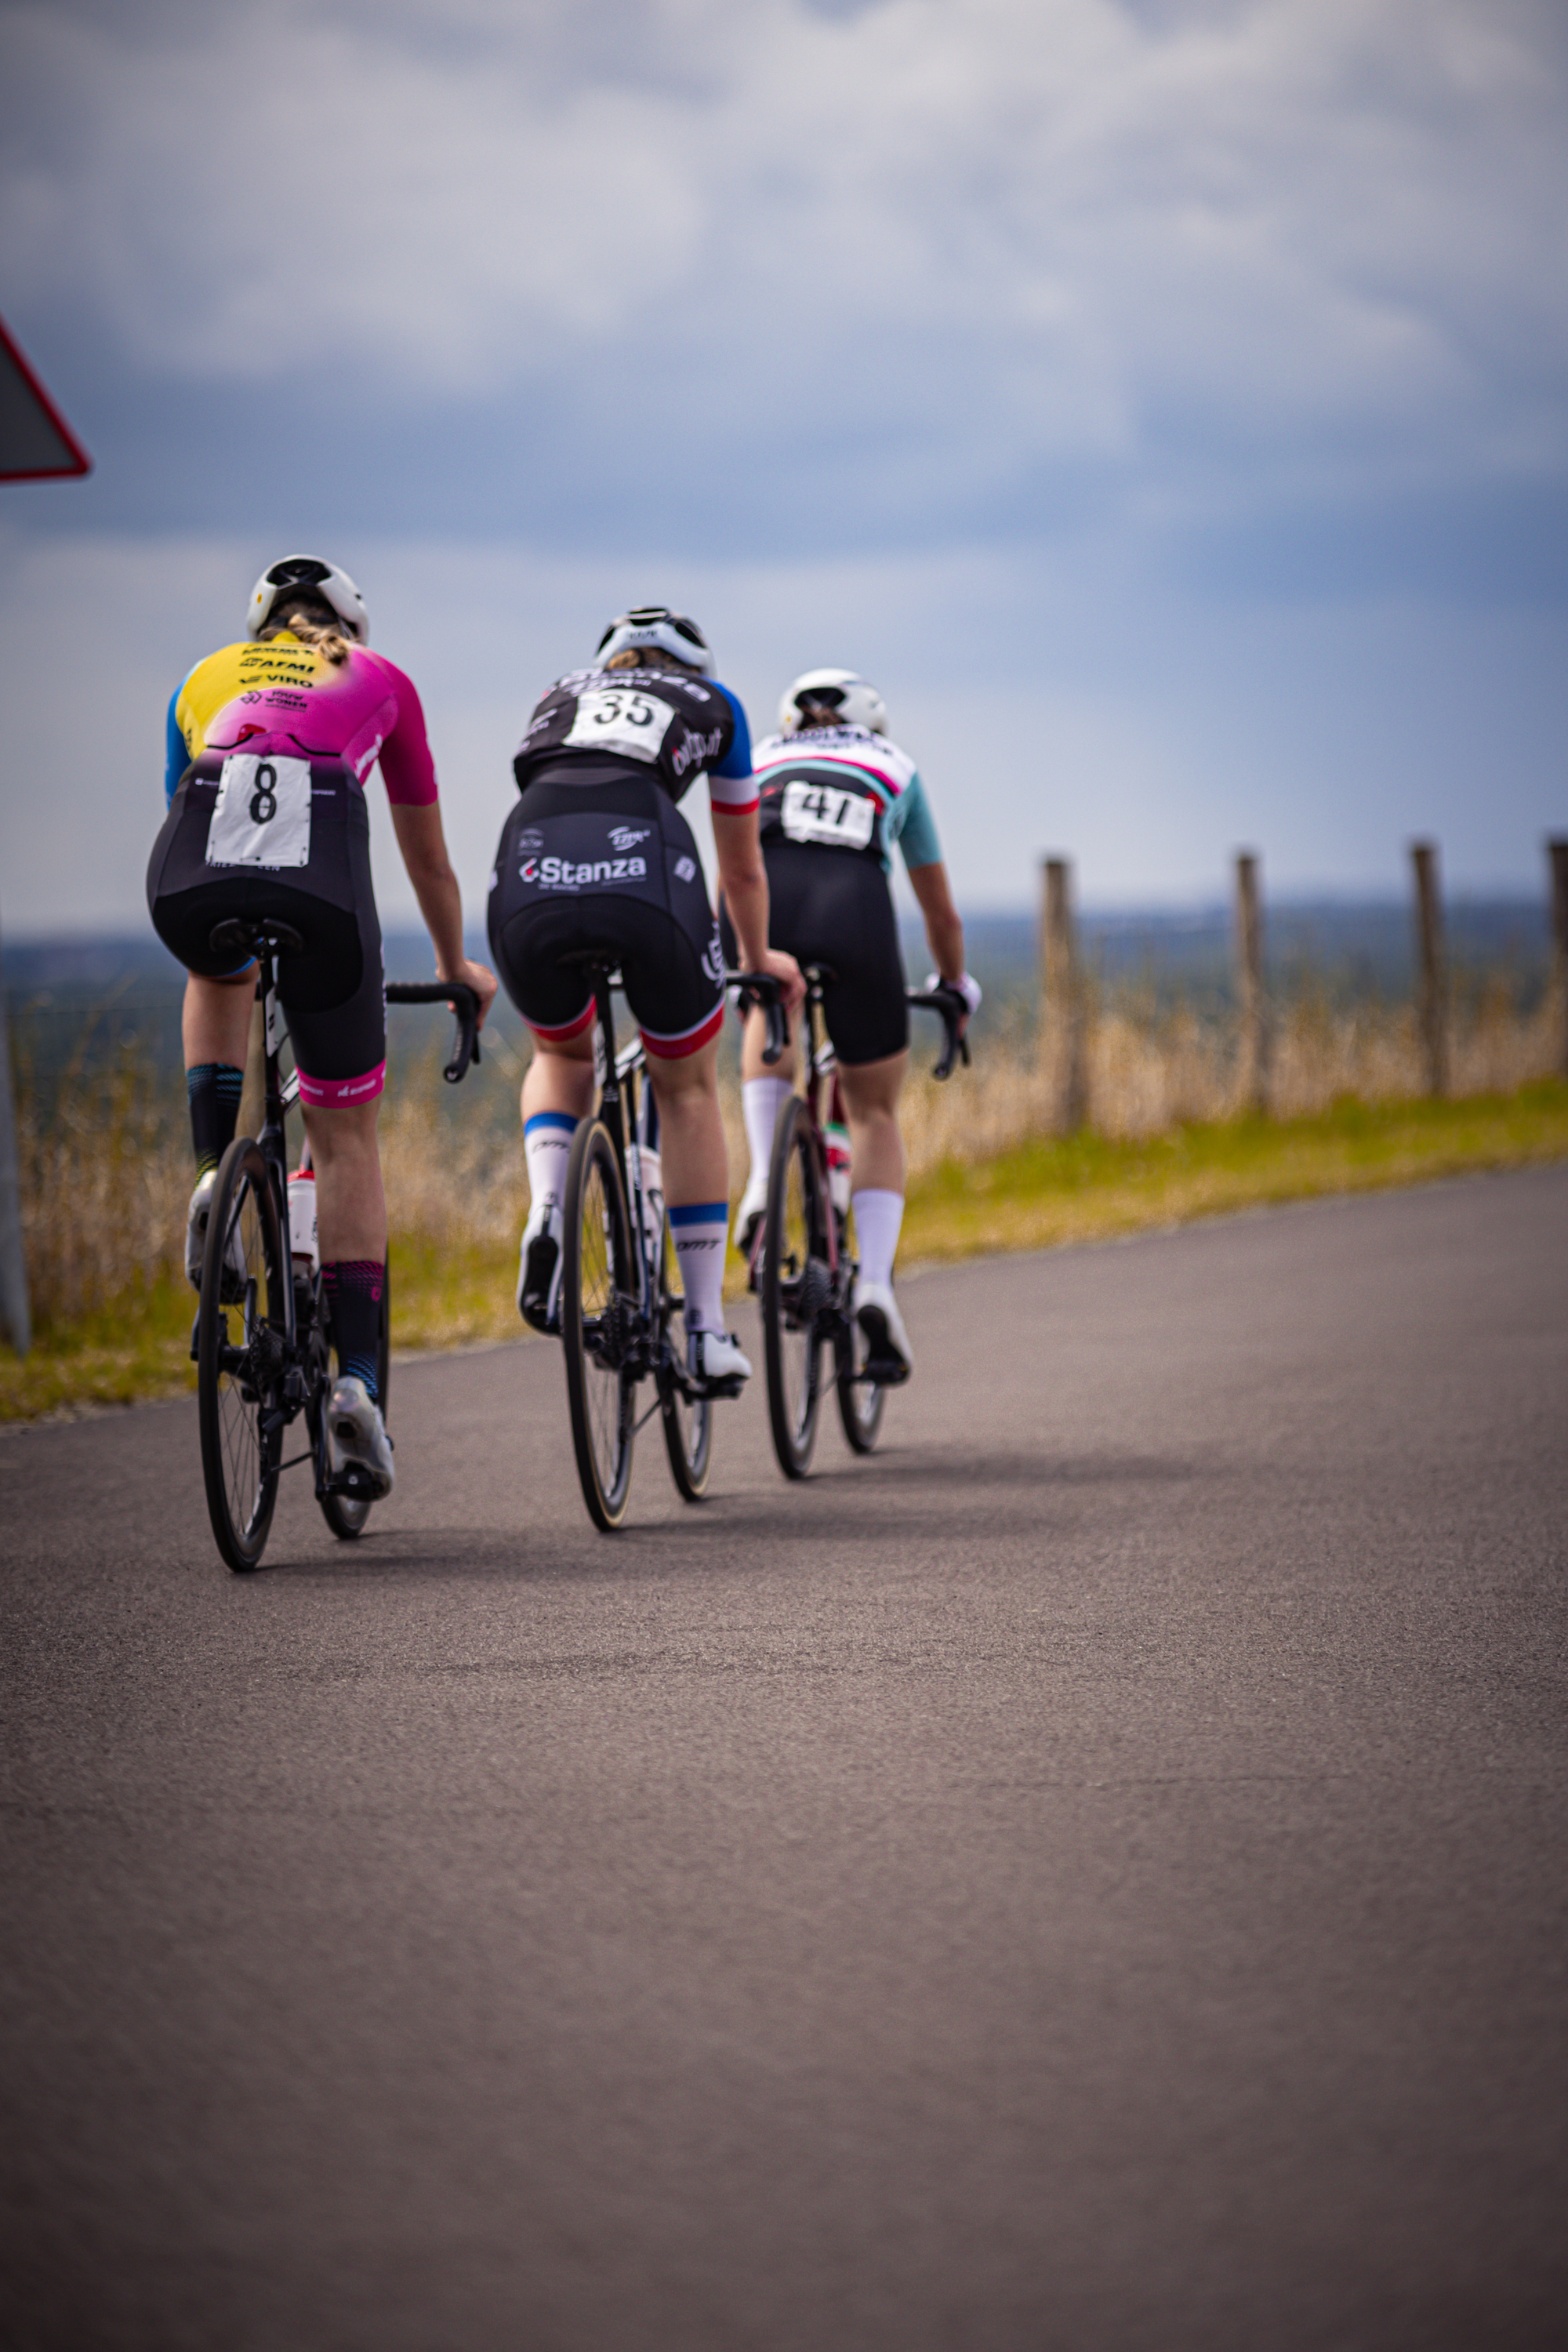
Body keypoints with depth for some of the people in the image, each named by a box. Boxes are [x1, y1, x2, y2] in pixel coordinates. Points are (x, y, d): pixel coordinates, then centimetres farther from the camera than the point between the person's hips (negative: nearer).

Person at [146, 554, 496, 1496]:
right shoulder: (380, 679, 32)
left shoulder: (207, 677, 34)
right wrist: (457, 968, 58)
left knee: (220, 974, 39)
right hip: (319, 873, -1)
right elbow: (429, 860, 42)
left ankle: (219, 1177, 17)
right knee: (348, 1136, 15)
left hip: (191, 880, 1)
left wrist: (217, 920, 62)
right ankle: (358, 1376, 3)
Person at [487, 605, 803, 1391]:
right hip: (649, 874, -2)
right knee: (688, 1089, 22)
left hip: (529, 884, 2)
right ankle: (706, 1331, 19)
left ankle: (545, 1216, 4)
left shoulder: (561, 697, 37)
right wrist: (759, 960, 62)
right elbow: (743, 869, 43)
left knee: (560, 1057, 32)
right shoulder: (713, 706, 32)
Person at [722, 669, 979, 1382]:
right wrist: (955, 988, 57)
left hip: (765, 908, 1)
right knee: (874, 1113, 17)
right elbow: (941, 912, 40)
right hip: (856, 911, -1)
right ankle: (874, 1283, -3)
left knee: (767, 1026, 36)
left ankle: (764, 1183, 12)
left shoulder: (762, 761, 35)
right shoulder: (897, 769, 33)